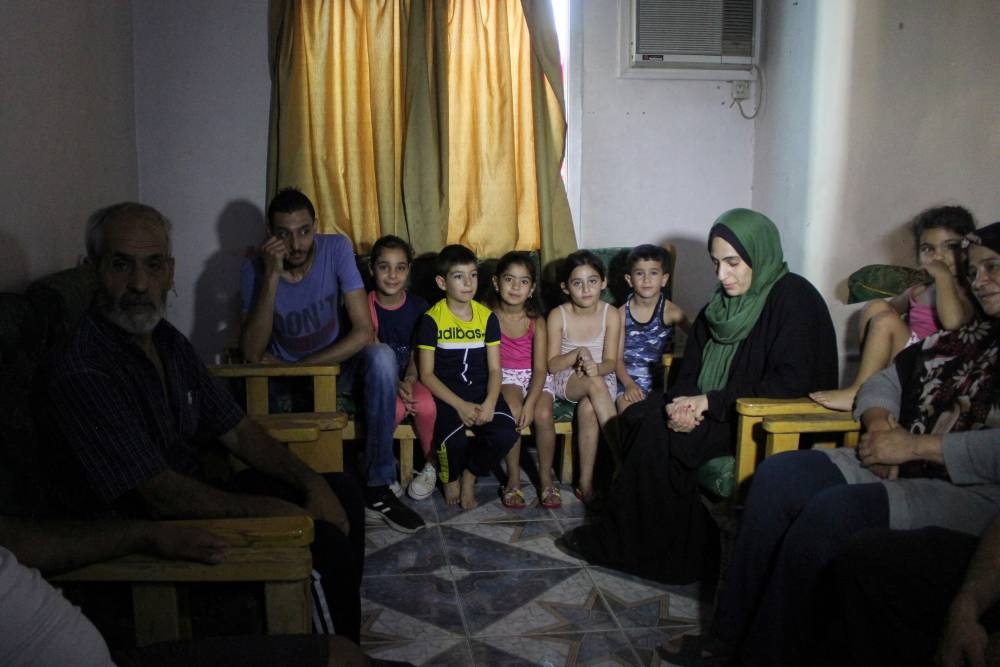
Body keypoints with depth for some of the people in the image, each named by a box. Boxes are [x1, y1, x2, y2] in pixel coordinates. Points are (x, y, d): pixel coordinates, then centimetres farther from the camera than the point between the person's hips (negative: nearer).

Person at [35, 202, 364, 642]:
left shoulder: (169, 342, 4)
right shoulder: (81, 374, -25)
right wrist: (281, 511, -23)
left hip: (199, 498, 9)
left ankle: (344, 634, 22)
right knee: (325, 542, -20)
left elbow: (236, 432, 7)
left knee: (342, 493, 8)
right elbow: (163, 496, -27)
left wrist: (312, 483, -7)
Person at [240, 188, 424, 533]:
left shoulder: (336, 249, -16)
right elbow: (252, 354, -25)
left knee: (381, 356, -30)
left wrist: (295, 367, -24)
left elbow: (364, 332, -22)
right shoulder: (255, 269, -14)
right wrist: (272, 277, -32)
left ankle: (378, 486, -22)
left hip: (336, 365, 0)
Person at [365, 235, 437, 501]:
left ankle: (431, 465, -5)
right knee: (395, 408, -35)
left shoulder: (418, 306, 0)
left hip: (409, 378, 2)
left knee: (425, 405, -32)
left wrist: (409, 380, -20)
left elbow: (417, 354, 0)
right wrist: (395, 385, -24)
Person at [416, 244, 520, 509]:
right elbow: (426, 373, -6)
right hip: (446, 394, -3)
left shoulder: (487, 317, 5)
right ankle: (451, 478, 7)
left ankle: (470, 474, 7)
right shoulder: (432, 319, -5)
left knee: (506, 433, -23)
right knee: (454, 439, -30)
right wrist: (460, 405, -17)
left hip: (481, 392, 3)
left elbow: (494, 368, 4)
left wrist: (489, 403, -15)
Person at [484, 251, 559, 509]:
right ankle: (513, 477, -12)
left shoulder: (536, 321, -9)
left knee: (543, 415, -25)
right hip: (504, 375, -1)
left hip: (535, 376, 1)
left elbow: (540, 367, -12)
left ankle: (545, 476, -3)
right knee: (513, 411, -29)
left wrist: (530, 402, -27)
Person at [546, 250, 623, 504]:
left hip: (601, 378, 1)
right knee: (594, 384, -34)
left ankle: (586, 481, -23)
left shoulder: (610, 315, -6)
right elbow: (551, 365, -6)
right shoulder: (558, 316, -7)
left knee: (588, 408, -33)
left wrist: (596, 367, -31)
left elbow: (611, 362, -8)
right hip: (566, 380, -1)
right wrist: (578, 353, -22)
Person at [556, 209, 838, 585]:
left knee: (658, 432, -23)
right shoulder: (724, 301, 9)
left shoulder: (794, 299, -13)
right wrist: (684, 403, -14)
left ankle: (622, 543, -6)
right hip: (718, 412, 8)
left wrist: (710, 403, -22)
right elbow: (692, 367, 10)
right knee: (639, 416, -14)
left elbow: (791, 383, -21)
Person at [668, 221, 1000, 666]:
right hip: (901, 464, 8)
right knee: (778, 475, -13)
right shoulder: (963, 338, 19)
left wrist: (915, 445, -16)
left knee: (833, 509, -31)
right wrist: (879, 423, 1)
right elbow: (886, 379, 22)